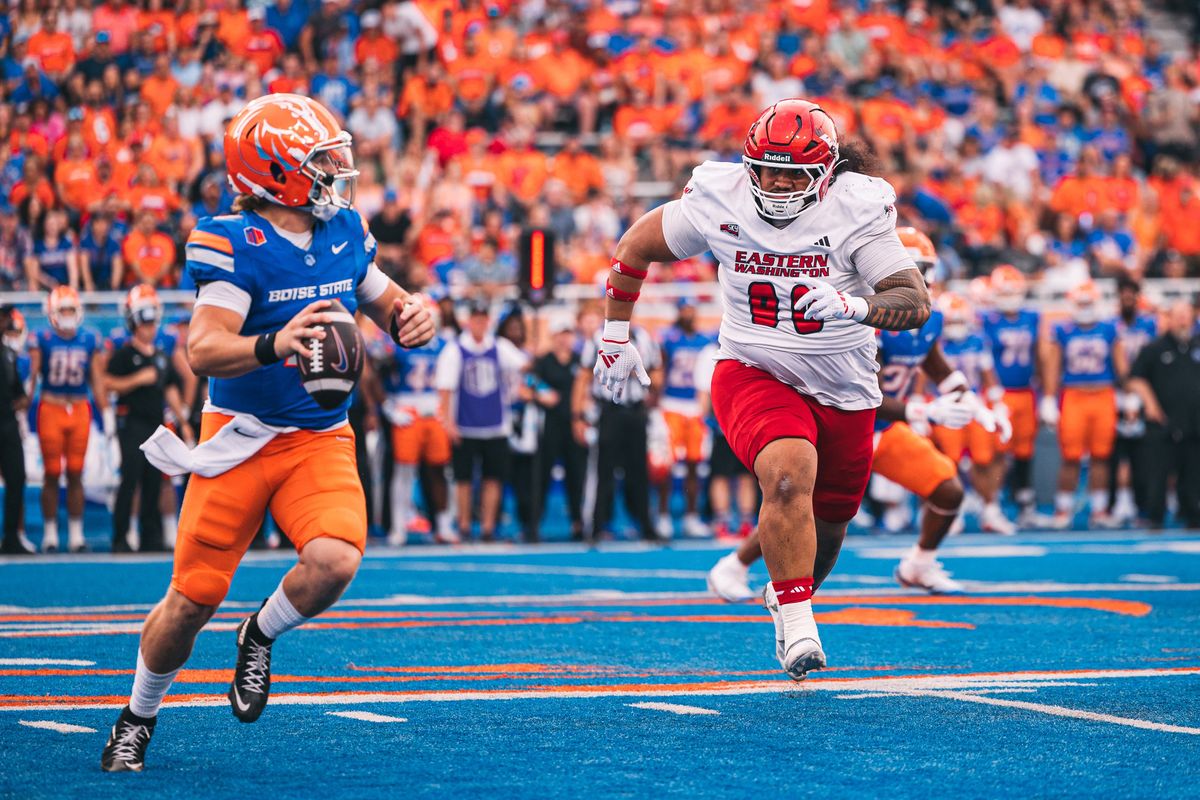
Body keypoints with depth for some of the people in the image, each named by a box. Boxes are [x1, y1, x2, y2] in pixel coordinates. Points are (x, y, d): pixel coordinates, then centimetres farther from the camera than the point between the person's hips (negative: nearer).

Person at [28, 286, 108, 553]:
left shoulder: (89, 341, 5)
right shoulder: (42, 340, -4)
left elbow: (97, 381, 10)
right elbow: (31, 377, -3)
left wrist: (106, 414, 9)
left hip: (80, 409, 2)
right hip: (51, 409, -2)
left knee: (76, 474, 5)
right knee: (52, 474, 1)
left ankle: (76, 534, 11)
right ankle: (50, 534, 8)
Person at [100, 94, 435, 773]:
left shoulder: (346, 234, 3)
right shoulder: (235, 245, -15)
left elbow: (387, 303, 18)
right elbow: (204, 349, -25)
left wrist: (411, 317, -7)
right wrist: (275, 345, -45)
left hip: (320, 440, 4)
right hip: (241, 437, -4)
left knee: (333, 561, -24)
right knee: (192, 600, -1)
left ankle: (260, 638, 9)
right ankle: (139, 718, 27)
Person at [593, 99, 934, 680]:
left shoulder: (855, 211, -17)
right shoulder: (718, 201, -12)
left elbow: (915, 301, -23)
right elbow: (636, 248, 6)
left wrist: (855, 306, -43)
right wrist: (615, 335, 11)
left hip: (843, 392, 2)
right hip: (754, 375, -2)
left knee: (827, 523, 17)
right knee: (790, 477, -31)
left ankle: (789, 595, 50)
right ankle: (798, 630, -24)